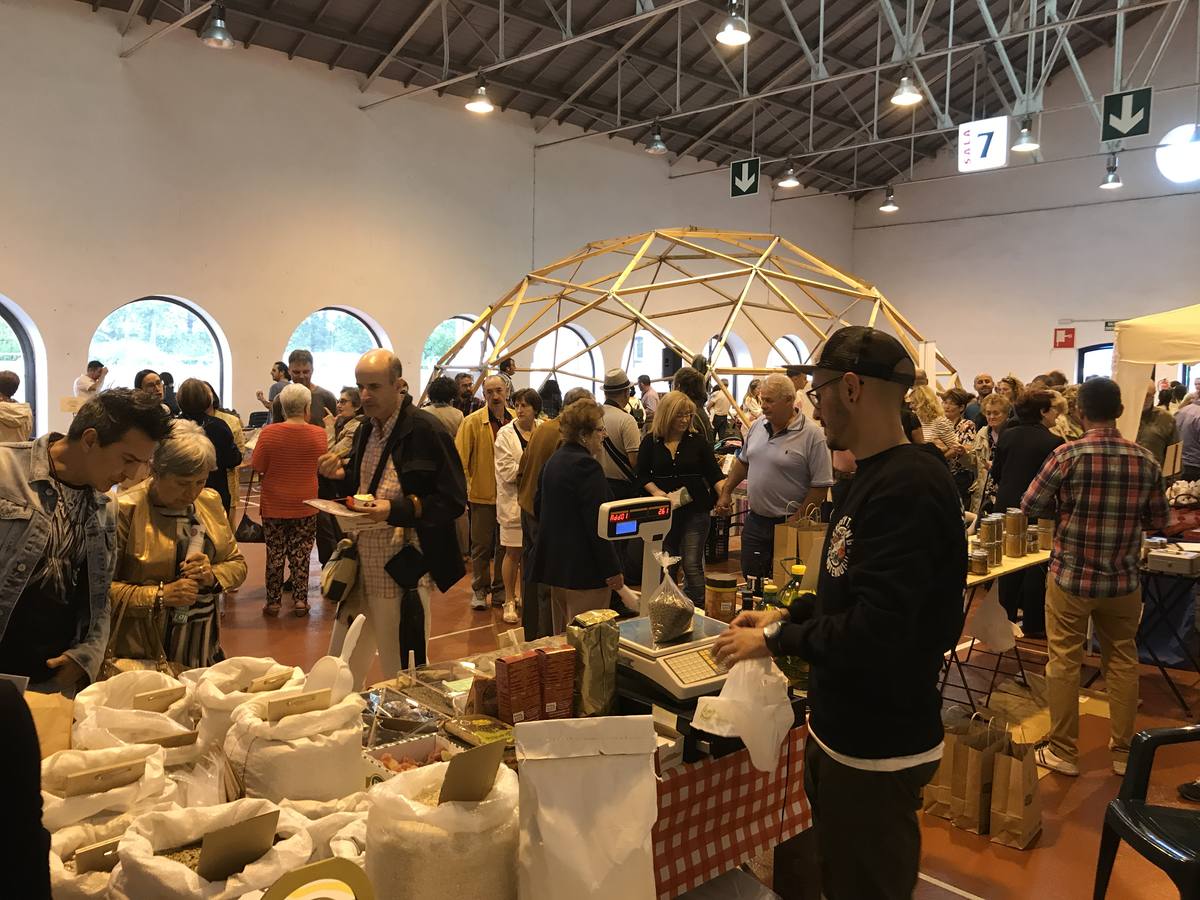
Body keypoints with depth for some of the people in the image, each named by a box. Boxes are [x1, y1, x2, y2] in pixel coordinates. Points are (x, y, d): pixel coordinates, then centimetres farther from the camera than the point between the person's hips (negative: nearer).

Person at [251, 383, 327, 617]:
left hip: (274, 505, 0)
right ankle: (300, 600, 14)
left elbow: (257, 467, -7)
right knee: (301, 554, 10)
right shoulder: (318, 434, -9)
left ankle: (273, 602, 17)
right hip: (305, 506, 1)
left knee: (275, 554, 10)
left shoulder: (269, 433, -13)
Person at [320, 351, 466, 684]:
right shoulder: (366, 431, 10)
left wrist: (397, 510, -26)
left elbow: (454, 501, -16)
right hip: (361, 567, 8)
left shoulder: (425, 430, -15)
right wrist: (340, 476, 0)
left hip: (404, 571, -7)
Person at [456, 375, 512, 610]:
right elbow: (460, 457, -10)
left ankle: (501, 589, 24)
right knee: (481, 545, 7)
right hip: (483, 494, -3)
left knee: (506, 545, 12)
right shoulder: (473, 422, -8)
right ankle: (479, 590, 20)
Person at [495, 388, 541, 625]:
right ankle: (509, 601, 17)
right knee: (513, 553, 4)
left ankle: (527, 597, 25)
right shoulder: (506, 434, -4)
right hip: (514, 500, -2)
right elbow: (508, 472, -11)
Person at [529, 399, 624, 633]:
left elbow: (538, 507, 23)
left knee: (561, 636, 19)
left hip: (555, 563, 10)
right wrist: (613, 570, -16)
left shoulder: (554, 460, 12)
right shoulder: (586, 466, -18)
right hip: (584, 568, -10)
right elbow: (597, 524, -20)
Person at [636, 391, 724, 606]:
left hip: (695, 510, -1)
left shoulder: (697, 442, 1)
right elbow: (642, 476, 3)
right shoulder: (651, 442, 2)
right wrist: (657, 492, -14)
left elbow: (714, 473, -1)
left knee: (692, 565, -5)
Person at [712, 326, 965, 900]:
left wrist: (775, 640, -20)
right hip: (844, 729, 9)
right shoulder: (874, 477, 8)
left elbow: (877, 631, -31)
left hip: (878, 749, -9)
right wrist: (788, 616, 8)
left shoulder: (907, 488, -25)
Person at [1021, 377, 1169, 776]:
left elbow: (1030, 505, -8)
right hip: (1124, 580, 3)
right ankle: (1123, 751, 28)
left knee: (1064, 662, 7)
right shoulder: (1146, 460, -4)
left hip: (1070, 577, -3)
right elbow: (1158, 521, 6)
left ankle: (1063, 751, 17)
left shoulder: (1067, 455, -15)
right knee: (1122, 662, 16)